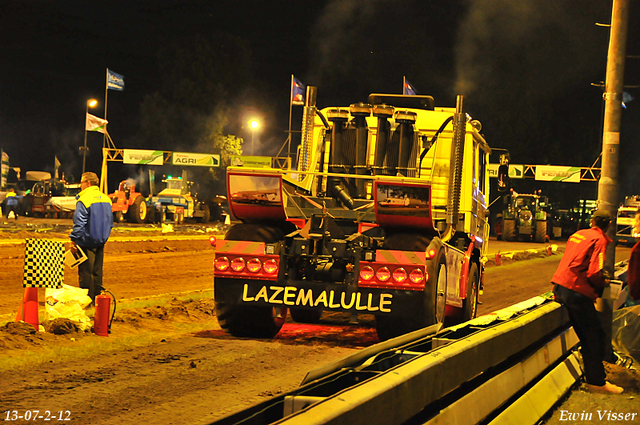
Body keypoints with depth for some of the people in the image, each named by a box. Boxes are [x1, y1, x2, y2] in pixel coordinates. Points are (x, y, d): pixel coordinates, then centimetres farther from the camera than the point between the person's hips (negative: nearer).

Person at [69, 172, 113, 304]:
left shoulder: (84, 200, -14)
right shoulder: (106, 199, 9)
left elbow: (79, 223, -17)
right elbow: (110, 222, 16)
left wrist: (73, 240, -12)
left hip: (87, 241, -7)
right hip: (101, 243, 7)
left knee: (85, 272, -2)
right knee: (97, 271, 12)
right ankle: (97, 299, 16)